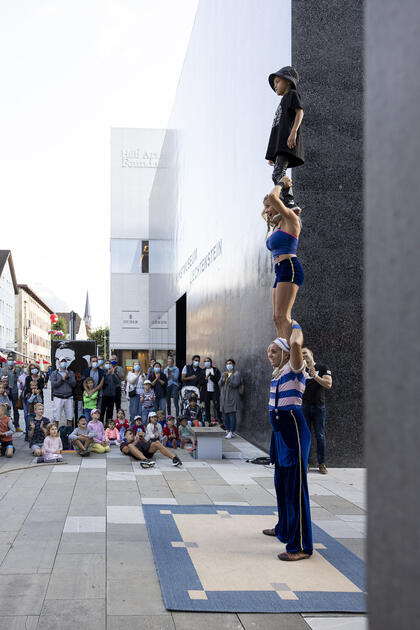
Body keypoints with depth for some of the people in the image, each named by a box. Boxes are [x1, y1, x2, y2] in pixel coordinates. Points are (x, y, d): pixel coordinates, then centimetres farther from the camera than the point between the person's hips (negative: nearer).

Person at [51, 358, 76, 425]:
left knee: (70, 417, 3)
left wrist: (68, 378, -12)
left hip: (68, 398, 2)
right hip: (58, 398, -2)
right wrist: (62, 379, -11)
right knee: (57, 418, -3)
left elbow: (74, 384, 1)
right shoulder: (54, 373, 6)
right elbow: (53, 384, -8)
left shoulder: (71, 373, 12)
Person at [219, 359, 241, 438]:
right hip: (224, 397, 6)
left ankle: (232, 432, -8)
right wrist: (223, 378, -10)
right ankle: (227, 430, 16)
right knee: (225, 415, 7)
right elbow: (219, 384, 8)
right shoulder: (224, 374, 18)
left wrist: (228, 378, -19)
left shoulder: (236, 373, -1)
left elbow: (235, 384, -13)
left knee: (232, 414, -9)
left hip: (232, 398, -6)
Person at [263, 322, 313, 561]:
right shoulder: (277, 371, 13)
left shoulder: (294, 368, -11)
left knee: (295, 485, -10)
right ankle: (284, 528, 40)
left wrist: (296, 326, -14)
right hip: (279, 429, 10)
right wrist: (283, 326, 24)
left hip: (294, 429, -10)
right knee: (281, 482, 22)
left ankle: (301, 546, -9)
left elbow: (296, 344, -29)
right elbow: (280, 344, 34)